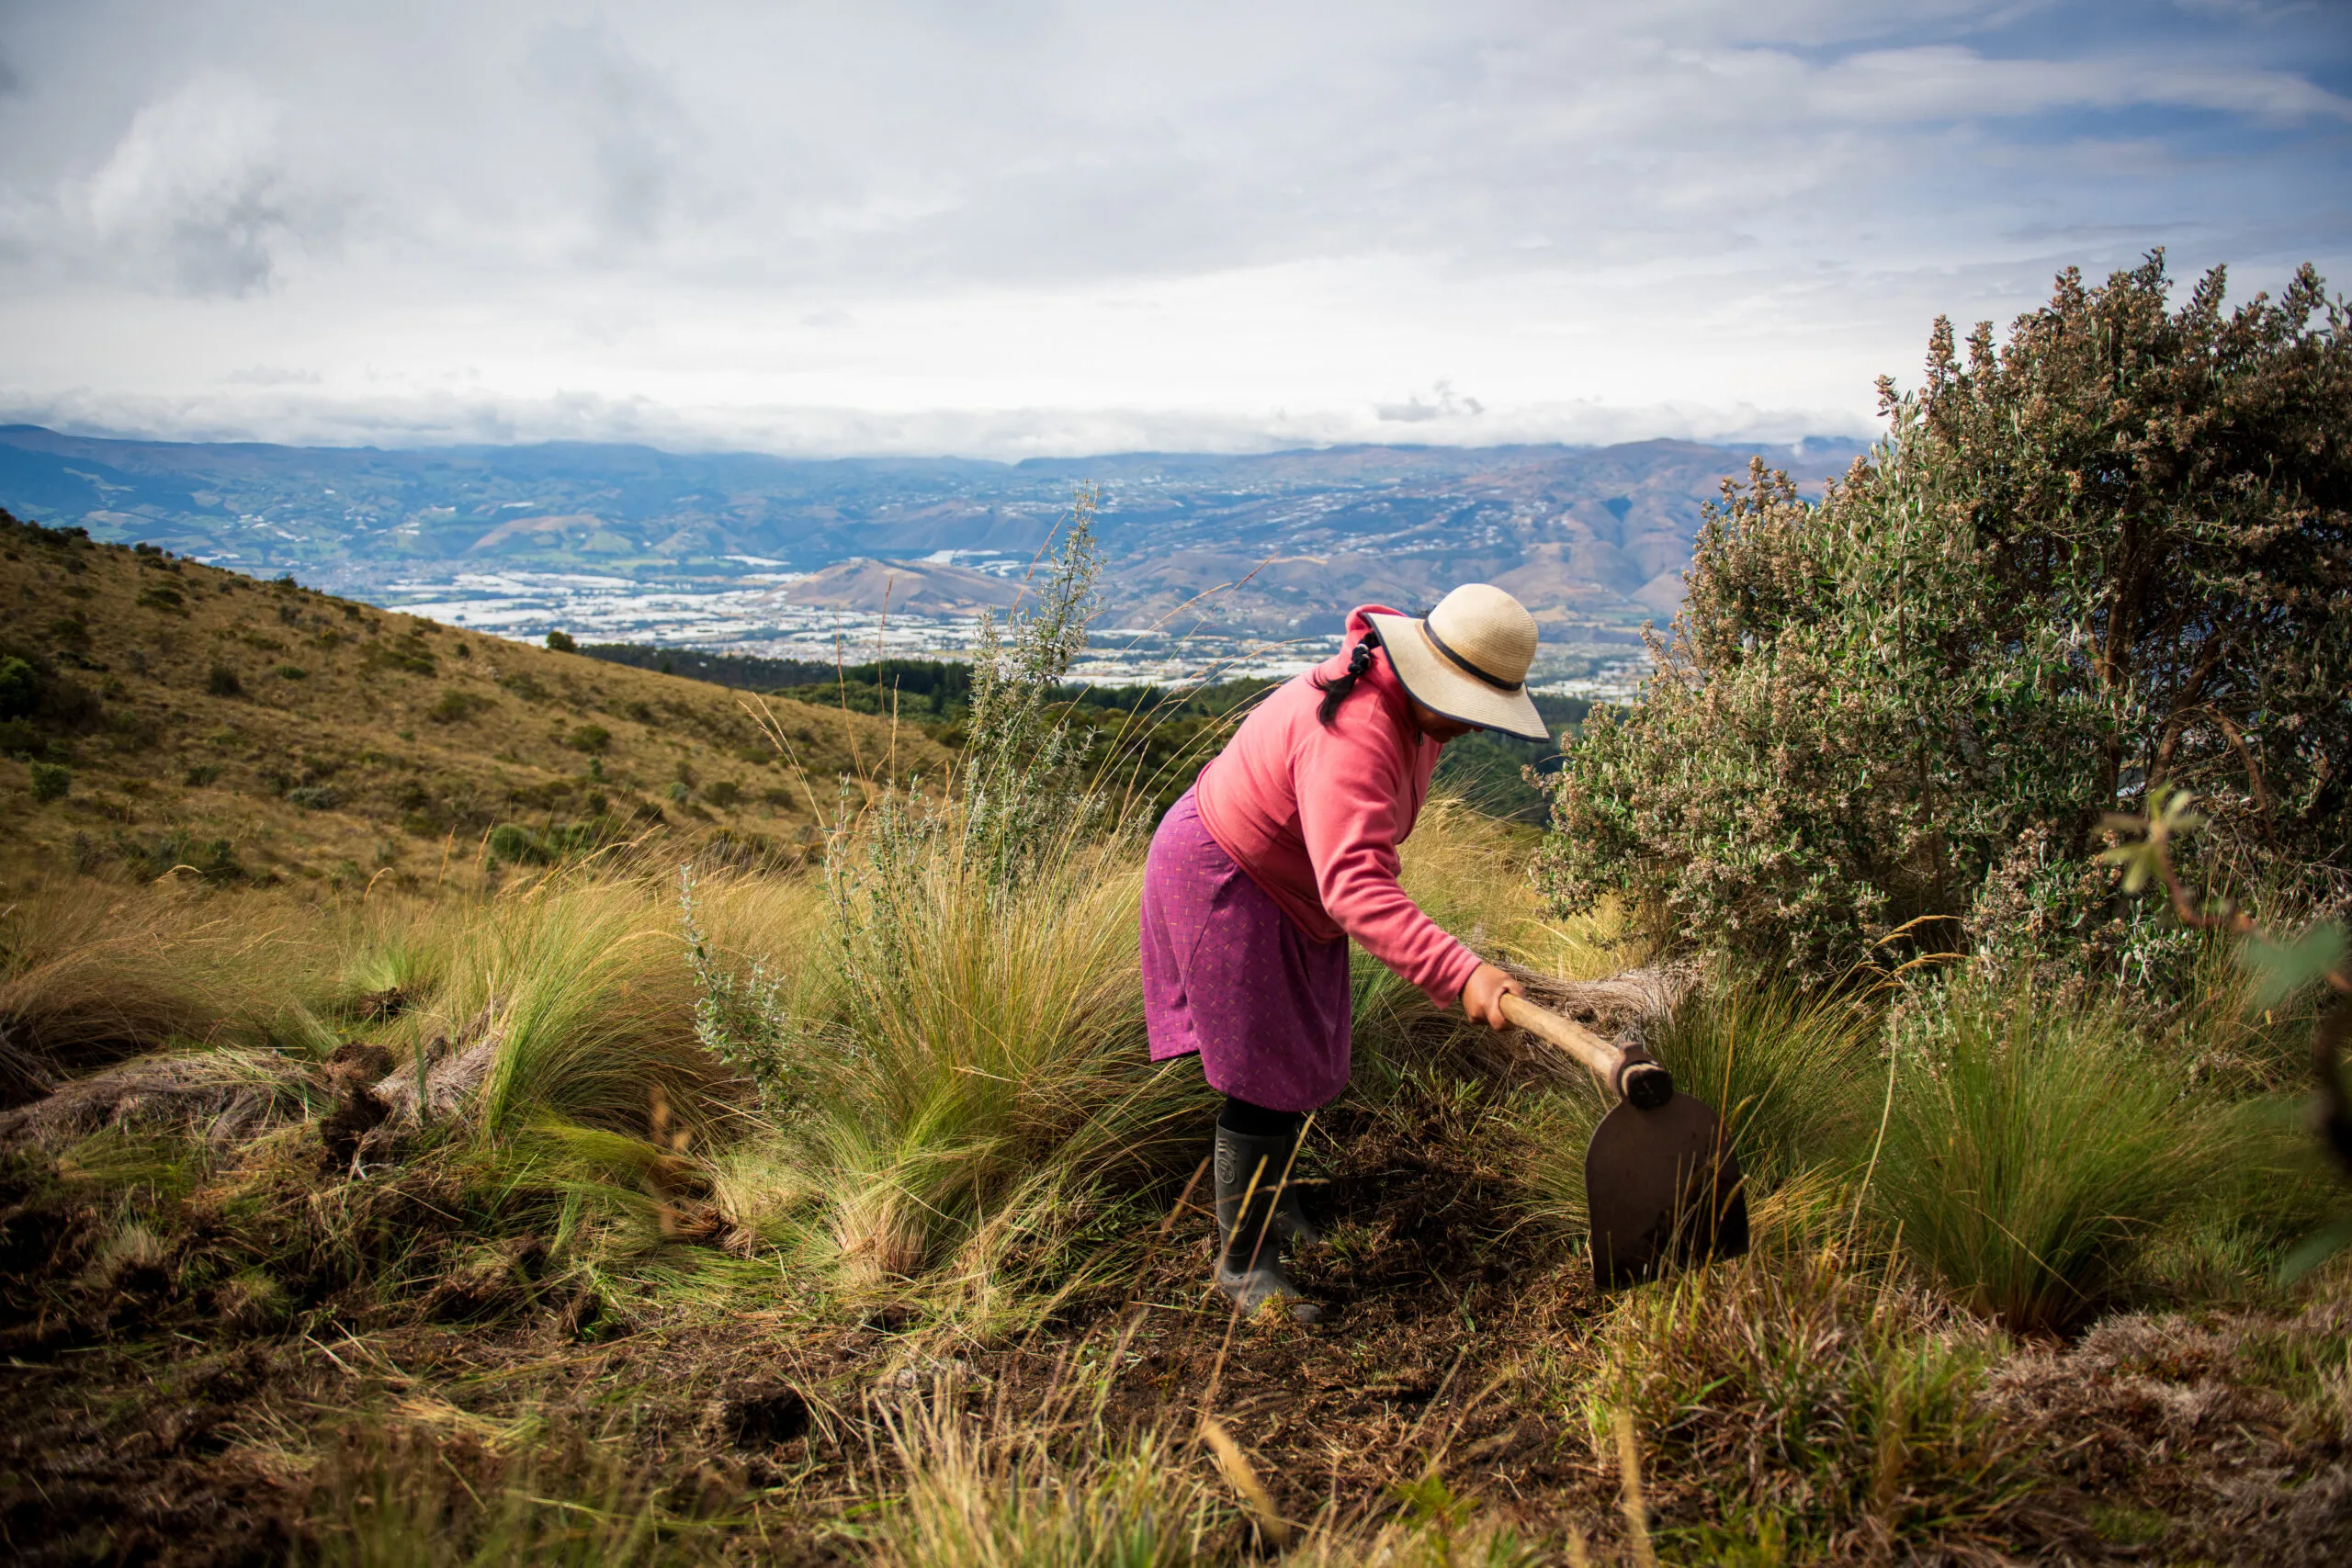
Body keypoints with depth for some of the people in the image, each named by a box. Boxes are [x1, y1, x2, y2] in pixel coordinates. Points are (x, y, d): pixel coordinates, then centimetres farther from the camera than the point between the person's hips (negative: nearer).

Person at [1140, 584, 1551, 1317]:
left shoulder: (1411, 706, -6)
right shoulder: (1353, 737, -38)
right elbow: (1357, 888, -49)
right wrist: (1461, 975, -58)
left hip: (1293, 886, 10)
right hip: (1223, 879, -10)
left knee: (1302, 1059, 19)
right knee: (1266, 1076, -8)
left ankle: (1271, 1195, 41)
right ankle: (1244, 1260, 6)